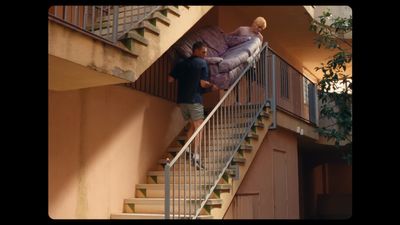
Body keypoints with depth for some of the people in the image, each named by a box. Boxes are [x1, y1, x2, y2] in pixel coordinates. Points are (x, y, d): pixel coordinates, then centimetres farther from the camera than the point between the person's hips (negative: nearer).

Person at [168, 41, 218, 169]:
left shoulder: (181, 63, 14)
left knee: (192, 125, 19)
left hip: (181, 99, 6)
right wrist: (212, 86, 10)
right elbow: (203, 83, -9)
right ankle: (195, 154, -15)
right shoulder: (202, 63, -3)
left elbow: (170, 79, 10)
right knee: (198, 126, -4)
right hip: (195, 99, -6)